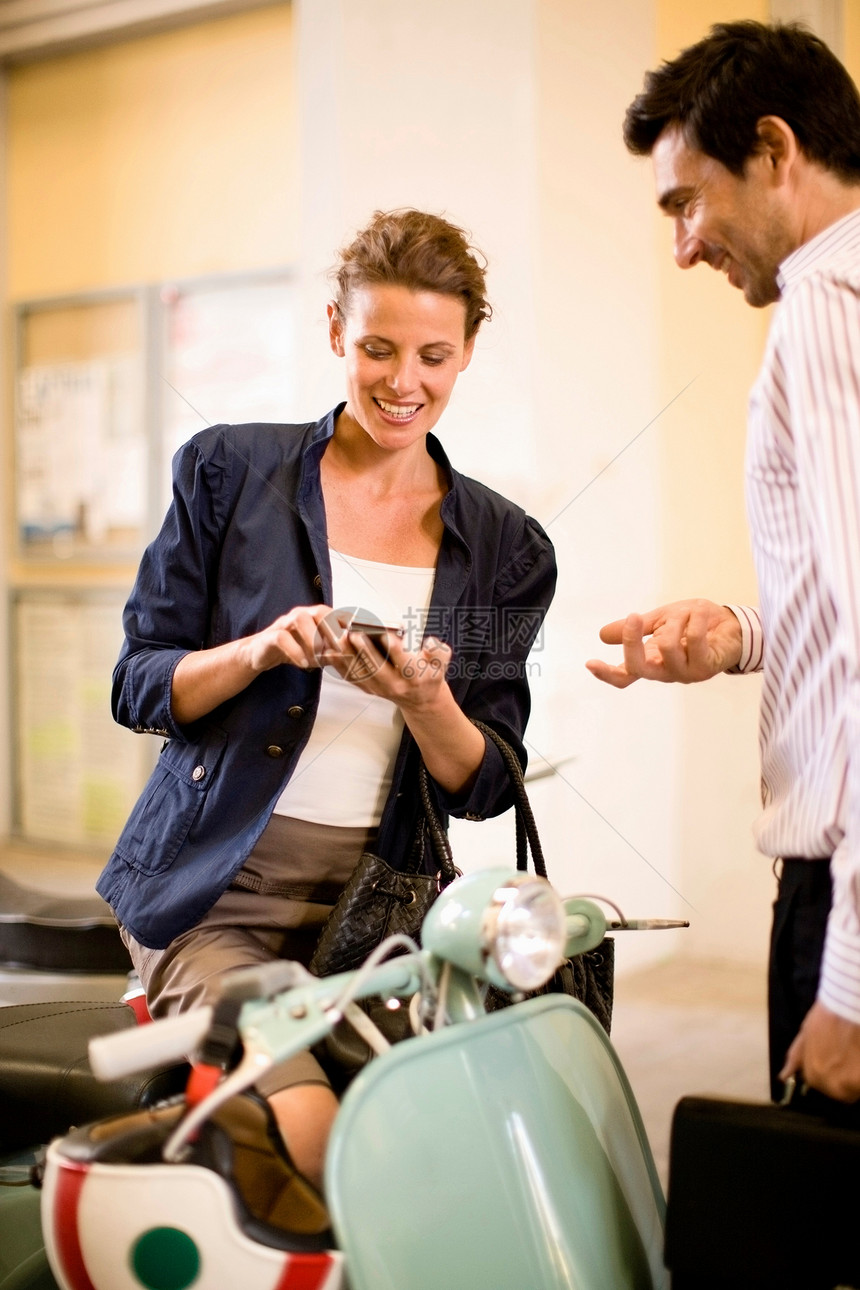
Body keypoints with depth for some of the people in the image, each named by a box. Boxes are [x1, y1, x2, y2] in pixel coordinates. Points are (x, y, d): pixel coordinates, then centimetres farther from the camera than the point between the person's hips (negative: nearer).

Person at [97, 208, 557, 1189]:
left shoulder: (506, 547, 9)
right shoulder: (229, 471, 4)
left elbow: (485, 786, 5)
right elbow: (137, 686, 3)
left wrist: (422, 698, -16)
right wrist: (260, 650, -16)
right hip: (215, 885, -2)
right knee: (315, 1135, -25)